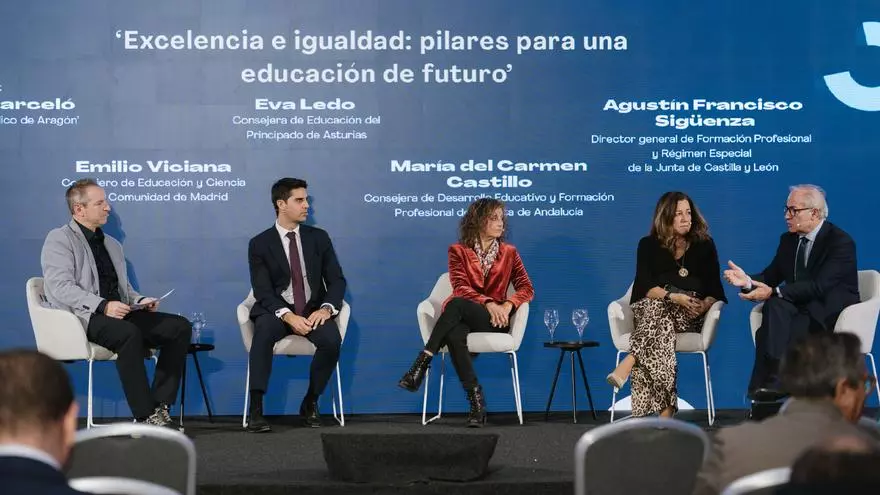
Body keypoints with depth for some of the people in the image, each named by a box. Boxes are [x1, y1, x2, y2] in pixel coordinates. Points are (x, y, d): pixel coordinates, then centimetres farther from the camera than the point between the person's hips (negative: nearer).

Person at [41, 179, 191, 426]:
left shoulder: (112, 244, 26)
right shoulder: (59, 240, 2)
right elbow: (61, 287, -13)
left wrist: (140, 301, 4)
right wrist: (103, 306, -23)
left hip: (120, 313, 8)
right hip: (84, 318, -8)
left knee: (180, 326, -13)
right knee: (129, 333, -38)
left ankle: (160, 406, -20)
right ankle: (145, 416, -35)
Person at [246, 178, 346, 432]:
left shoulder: (319, 238, 8)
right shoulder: (260, 244, 0)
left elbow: (337, 280, 4)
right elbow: (263, 292, -8)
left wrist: (326, 308, -17)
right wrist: (288, 316, -26)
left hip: (313, 310, 2)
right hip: (277, 311, -2)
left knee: (332, 341, -30)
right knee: (263, 332, -37)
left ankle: (310, 403, -7)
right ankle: (256, 409, -35)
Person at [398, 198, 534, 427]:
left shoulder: (509, 252, 15)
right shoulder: (458, 251, 11)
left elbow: (526, 288, 6)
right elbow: (460, 288, -3)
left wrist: (507, 305, -16)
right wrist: (488, 303, -20)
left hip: (493, 320, 0)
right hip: (463, 318, 0)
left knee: (456, 304, -35)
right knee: (454, 335, -40)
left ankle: (421, 364, -38)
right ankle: (477, 401, -43)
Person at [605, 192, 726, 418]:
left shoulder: (705, 246, 15)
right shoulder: (648, 245, 13)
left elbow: (715, 289, 8)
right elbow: (645, 286, 0)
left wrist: (704, 305, -16)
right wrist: (674, 297, -18)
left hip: (689, 315, 0)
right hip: (650, 308, 0)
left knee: (659, 312, -36)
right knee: (661, 323, -38)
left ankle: (627, 365, -54)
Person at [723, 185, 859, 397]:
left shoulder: (841, 241, -12)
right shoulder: (788, 240, 11)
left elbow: (819, 286, -23)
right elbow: (771, 276, 8)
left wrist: (774, 292, -29)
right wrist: (748, 281, -16)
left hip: (831, 317, -6)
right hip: (799, 309, 6)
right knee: (774, 306, -30)